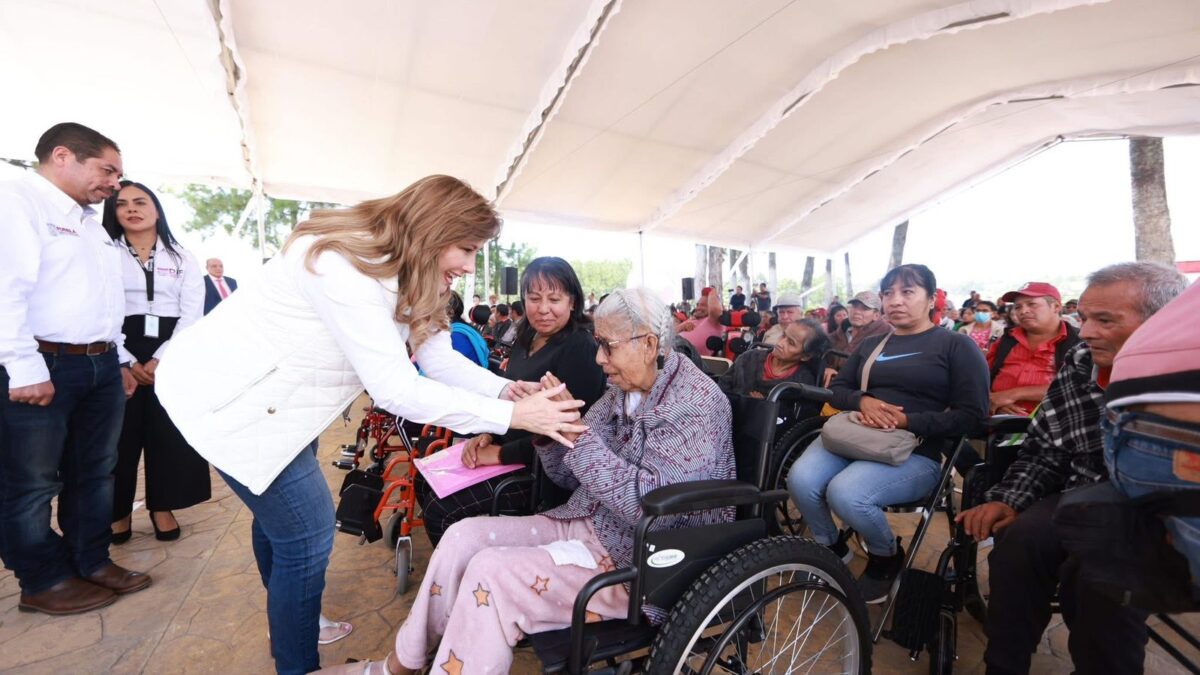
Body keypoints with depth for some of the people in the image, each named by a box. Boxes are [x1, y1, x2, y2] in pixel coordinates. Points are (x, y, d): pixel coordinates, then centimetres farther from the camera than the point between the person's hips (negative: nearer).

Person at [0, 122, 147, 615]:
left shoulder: (89, 220, 19)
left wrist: (118, 360, 20)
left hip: (100, 366, 8)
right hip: (41, 368, -8)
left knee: (95, 472, 14)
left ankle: (91, 562, 27)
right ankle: (44, 582, 19)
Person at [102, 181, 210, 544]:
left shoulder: (182, 258, 9)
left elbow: (192, 314, 0)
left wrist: (161, 359, -12)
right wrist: (127, 362, -14)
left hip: (172, 353, 0)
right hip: (118, 355, 0)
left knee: (169, 431, 2)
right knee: (120, 432, 2)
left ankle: (162, 507, 16)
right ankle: (119, 511, 18)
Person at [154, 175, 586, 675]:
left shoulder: (402, 273, -3)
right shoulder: (345, 267, -32)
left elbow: (439, 357, -6)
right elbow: (397, 390, -35)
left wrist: (504, 388, -22)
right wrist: (511, 416, -33)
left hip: (261, 390, 9)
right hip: (225, 394, -9)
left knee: (279, 513, 22)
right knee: (307, 531, -5)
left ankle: (288, 619, 45)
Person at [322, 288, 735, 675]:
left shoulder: (697, 404, -18)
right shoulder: (622, 391, 5)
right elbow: (570, 477, 7)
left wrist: (575, 431, -28)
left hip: (645, 563, -7)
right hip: (590, 525, 8)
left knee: (492, 572, -21)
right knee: (465, 536, -3)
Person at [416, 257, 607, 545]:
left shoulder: (580, 350, -19)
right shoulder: (526, 339, 8)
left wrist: (502, 453, -19)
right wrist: (486, 435, -2)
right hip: (507, 447, 9)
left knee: (440, 508, -15)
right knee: (425, 482, 9)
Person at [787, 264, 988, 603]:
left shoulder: (956, 345, 5)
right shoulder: (871, 344, 20)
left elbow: (972, 415, -5)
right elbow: (836, 389, 16)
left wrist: (907, 420, -18)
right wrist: (863, 401, -8)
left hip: (915, 451, -4)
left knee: (845, 493, -31)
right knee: (800, 479, -25)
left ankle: (887, 557, 4)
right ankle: (832, 548, 7)